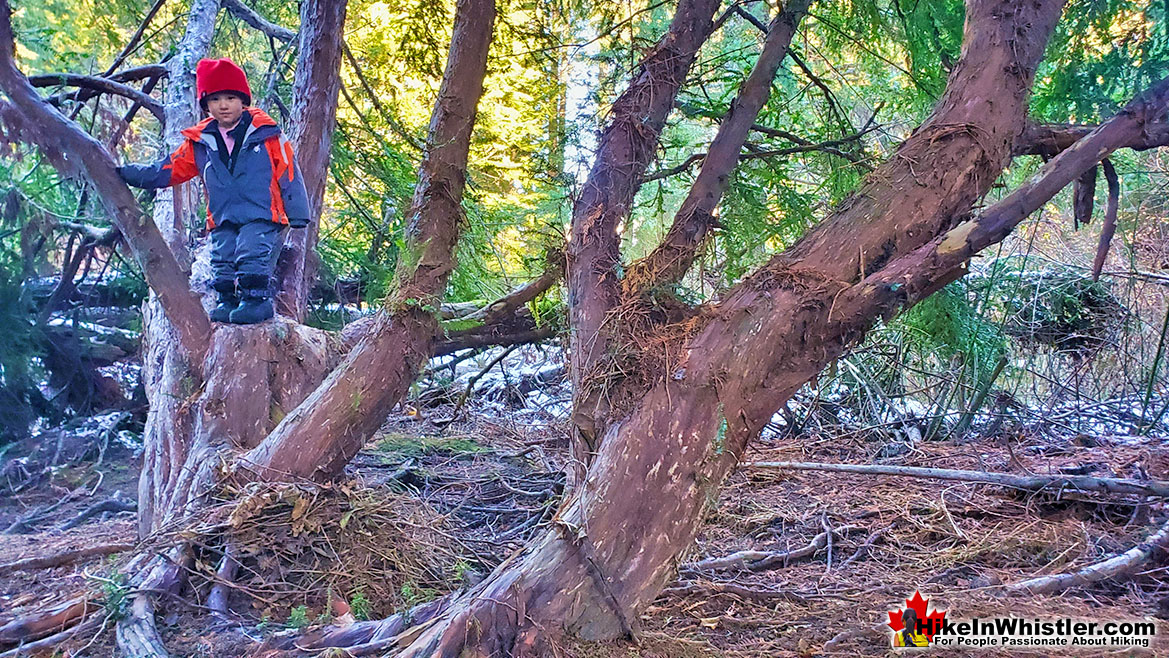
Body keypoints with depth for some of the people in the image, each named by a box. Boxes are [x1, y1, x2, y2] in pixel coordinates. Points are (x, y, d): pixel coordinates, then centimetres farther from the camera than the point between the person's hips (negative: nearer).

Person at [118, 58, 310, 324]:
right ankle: (229, 302, 18)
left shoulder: (266, 134, -2)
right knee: (222, 264, 1)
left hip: (262, 216, -5)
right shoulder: (200, 143, 8)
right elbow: (167, 170, 16)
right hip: (223, 221, 5)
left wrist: (298, 216, -2)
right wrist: (125, 174, 10)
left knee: (252, 254, -22)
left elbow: (288, 174, 0)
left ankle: (257, 299, -10)